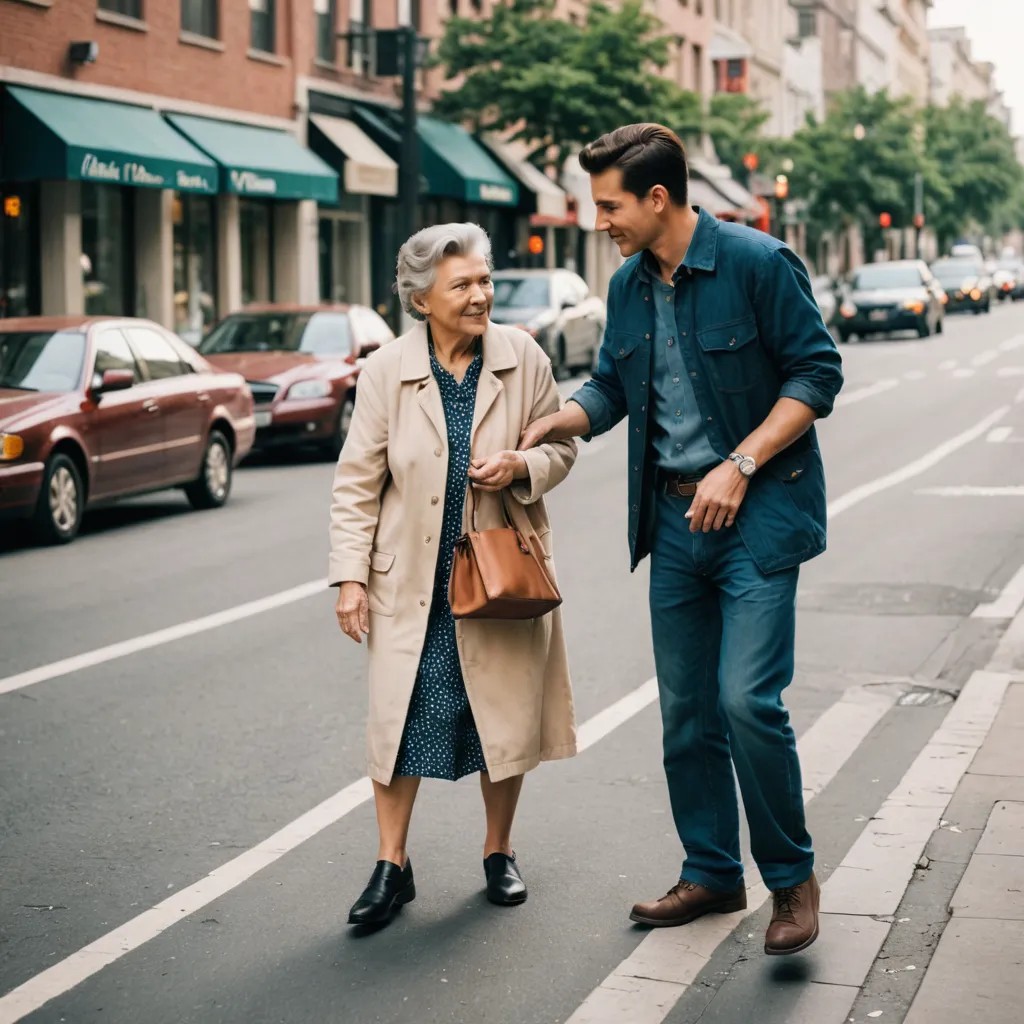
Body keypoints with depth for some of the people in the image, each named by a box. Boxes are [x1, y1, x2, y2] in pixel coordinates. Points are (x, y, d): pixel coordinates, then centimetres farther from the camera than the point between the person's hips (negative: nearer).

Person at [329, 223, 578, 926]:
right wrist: (350, 575, -7)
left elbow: (562, 447, 7)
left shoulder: (523, 357, -3)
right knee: (401, 716, 1)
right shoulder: (387, 371, -6)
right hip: (413, 579, -1)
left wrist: (521, 466, -15)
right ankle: (392, 867, 14)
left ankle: (499, 853, 28)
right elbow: (358, 482, -2)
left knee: (506, 714, 10)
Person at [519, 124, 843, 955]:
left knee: (747, 698, -13)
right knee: (685, 710, 10)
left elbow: (817, 374, -11)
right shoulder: (630, 287, 8)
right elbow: (611, 389, 17)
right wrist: (544, 426, -2)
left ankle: (792, 876, 6)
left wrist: (740, 465, -18)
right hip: (674, 516, 7)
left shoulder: (758, 263, -12)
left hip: (757, 513, -7)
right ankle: (712, 873, 25)